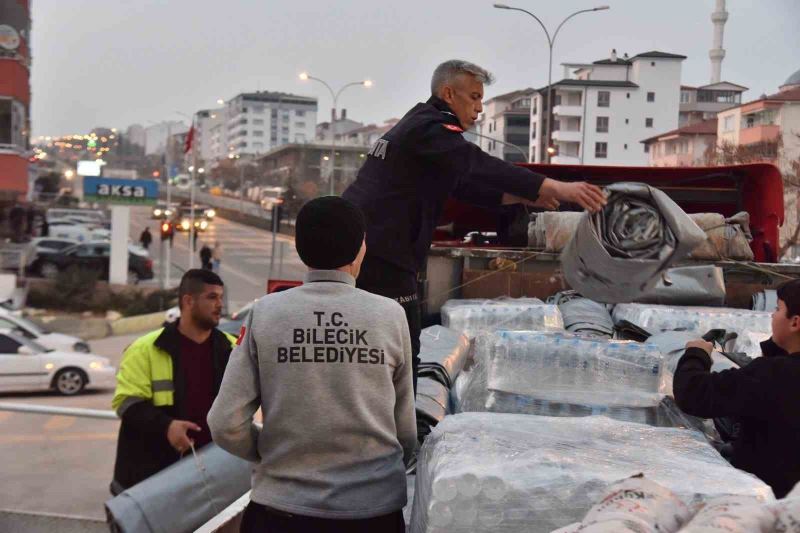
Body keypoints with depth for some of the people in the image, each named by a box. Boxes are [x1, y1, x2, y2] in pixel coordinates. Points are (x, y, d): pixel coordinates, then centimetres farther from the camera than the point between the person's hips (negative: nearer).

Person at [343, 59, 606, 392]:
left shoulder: (414, 127, 22)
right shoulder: (430, 128, -10)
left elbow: (463, 184, 23)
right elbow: (482, 166, -24)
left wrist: (521, 196, 13)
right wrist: (558, 189, -30)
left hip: (353, 246, 10)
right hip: (381, 257, -10)